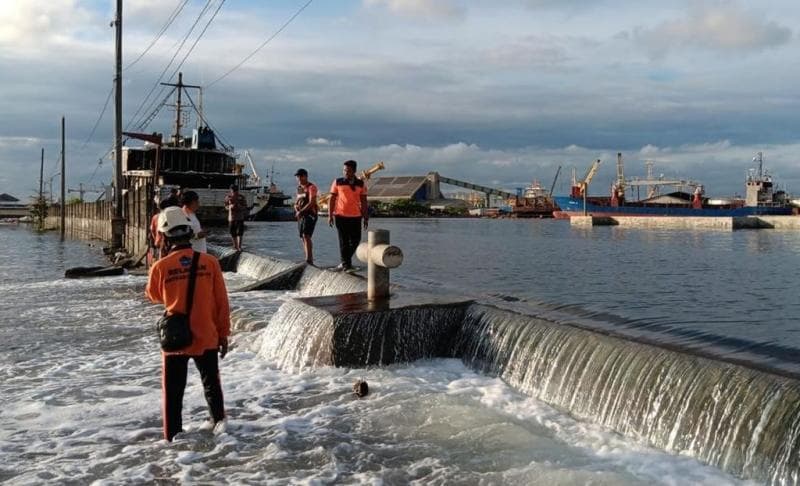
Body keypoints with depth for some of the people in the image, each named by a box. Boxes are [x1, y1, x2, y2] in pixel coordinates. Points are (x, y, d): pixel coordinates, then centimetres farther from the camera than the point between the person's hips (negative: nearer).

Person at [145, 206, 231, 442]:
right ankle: (220, 424, 33)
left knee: (173, 391, 13)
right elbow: (222, 302, -4)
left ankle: (173, 436, 16)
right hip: (207, 338, 2)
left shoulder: (161, 267, -13)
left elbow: (154, 296, 9)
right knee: (212, 385, 22)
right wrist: (224, 334, 6)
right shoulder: (209, 262, -10)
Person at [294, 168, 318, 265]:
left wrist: (301, 211, -19)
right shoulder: (299, 187, 17)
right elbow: (296, 202, 19)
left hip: (310, 214, -8)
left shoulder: (311, 187, -8)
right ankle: (310, 259, 14)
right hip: (301, 216, 9)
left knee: (306, 236, -21)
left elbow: (311, 203, -17)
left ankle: (309, 260, -29)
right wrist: (297, 210, -3)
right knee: (303, 238, 8)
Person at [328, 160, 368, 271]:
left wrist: (366, 217, 5)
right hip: (341, 216, -2)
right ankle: (345, 263, 8)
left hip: (356, 216, 2)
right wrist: (330, 215, -3)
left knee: (355, 240, 5)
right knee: (343, 241, 0)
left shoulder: (361, 184, 6)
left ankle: (346, 260, 24)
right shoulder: (337, 182, 2)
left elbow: (364, 201, 8)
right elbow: (332, 199, 4)